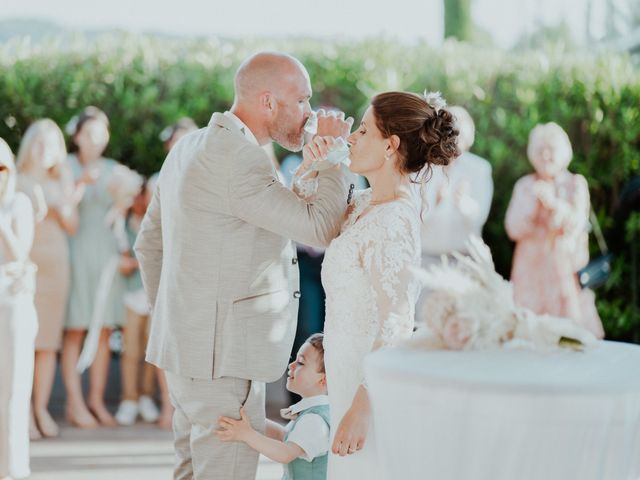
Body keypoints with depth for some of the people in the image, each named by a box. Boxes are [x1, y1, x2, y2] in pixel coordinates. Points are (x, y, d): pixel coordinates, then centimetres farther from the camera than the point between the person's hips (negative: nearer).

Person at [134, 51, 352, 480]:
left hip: (188, 344, 10)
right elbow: (322, 228, -21)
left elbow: (149, 245, 19)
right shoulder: (237, 157, -19)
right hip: (223, 353, -10)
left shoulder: (190, 147, 13)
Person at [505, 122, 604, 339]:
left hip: (566, 266, -1)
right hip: (531, 267, 2)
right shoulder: (524, 185, 8)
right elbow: (513, 229, 1)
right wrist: (533, 202, -12)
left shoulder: (576, 183, 3)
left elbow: (577, 225, -9)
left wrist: (554, 203, -23)